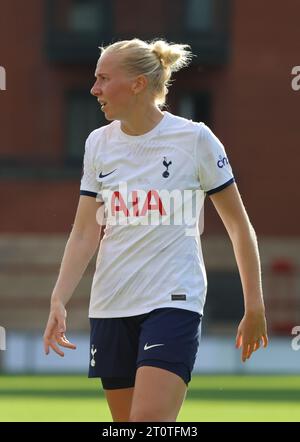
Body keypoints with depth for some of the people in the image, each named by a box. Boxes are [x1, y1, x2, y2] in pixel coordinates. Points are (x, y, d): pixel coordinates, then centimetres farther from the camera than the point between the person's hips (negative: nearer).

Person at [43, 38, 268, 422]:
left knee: (149, 421, -20)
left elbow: (239, 226, 1)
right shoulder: (99, 143, 8)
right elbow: (85, 233, 5)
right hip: (110, 305, 5)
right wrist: (58, 301, -8)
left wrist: (254, 307, 1)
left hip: (174, 302, -5)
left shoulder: (195, 138, -5)